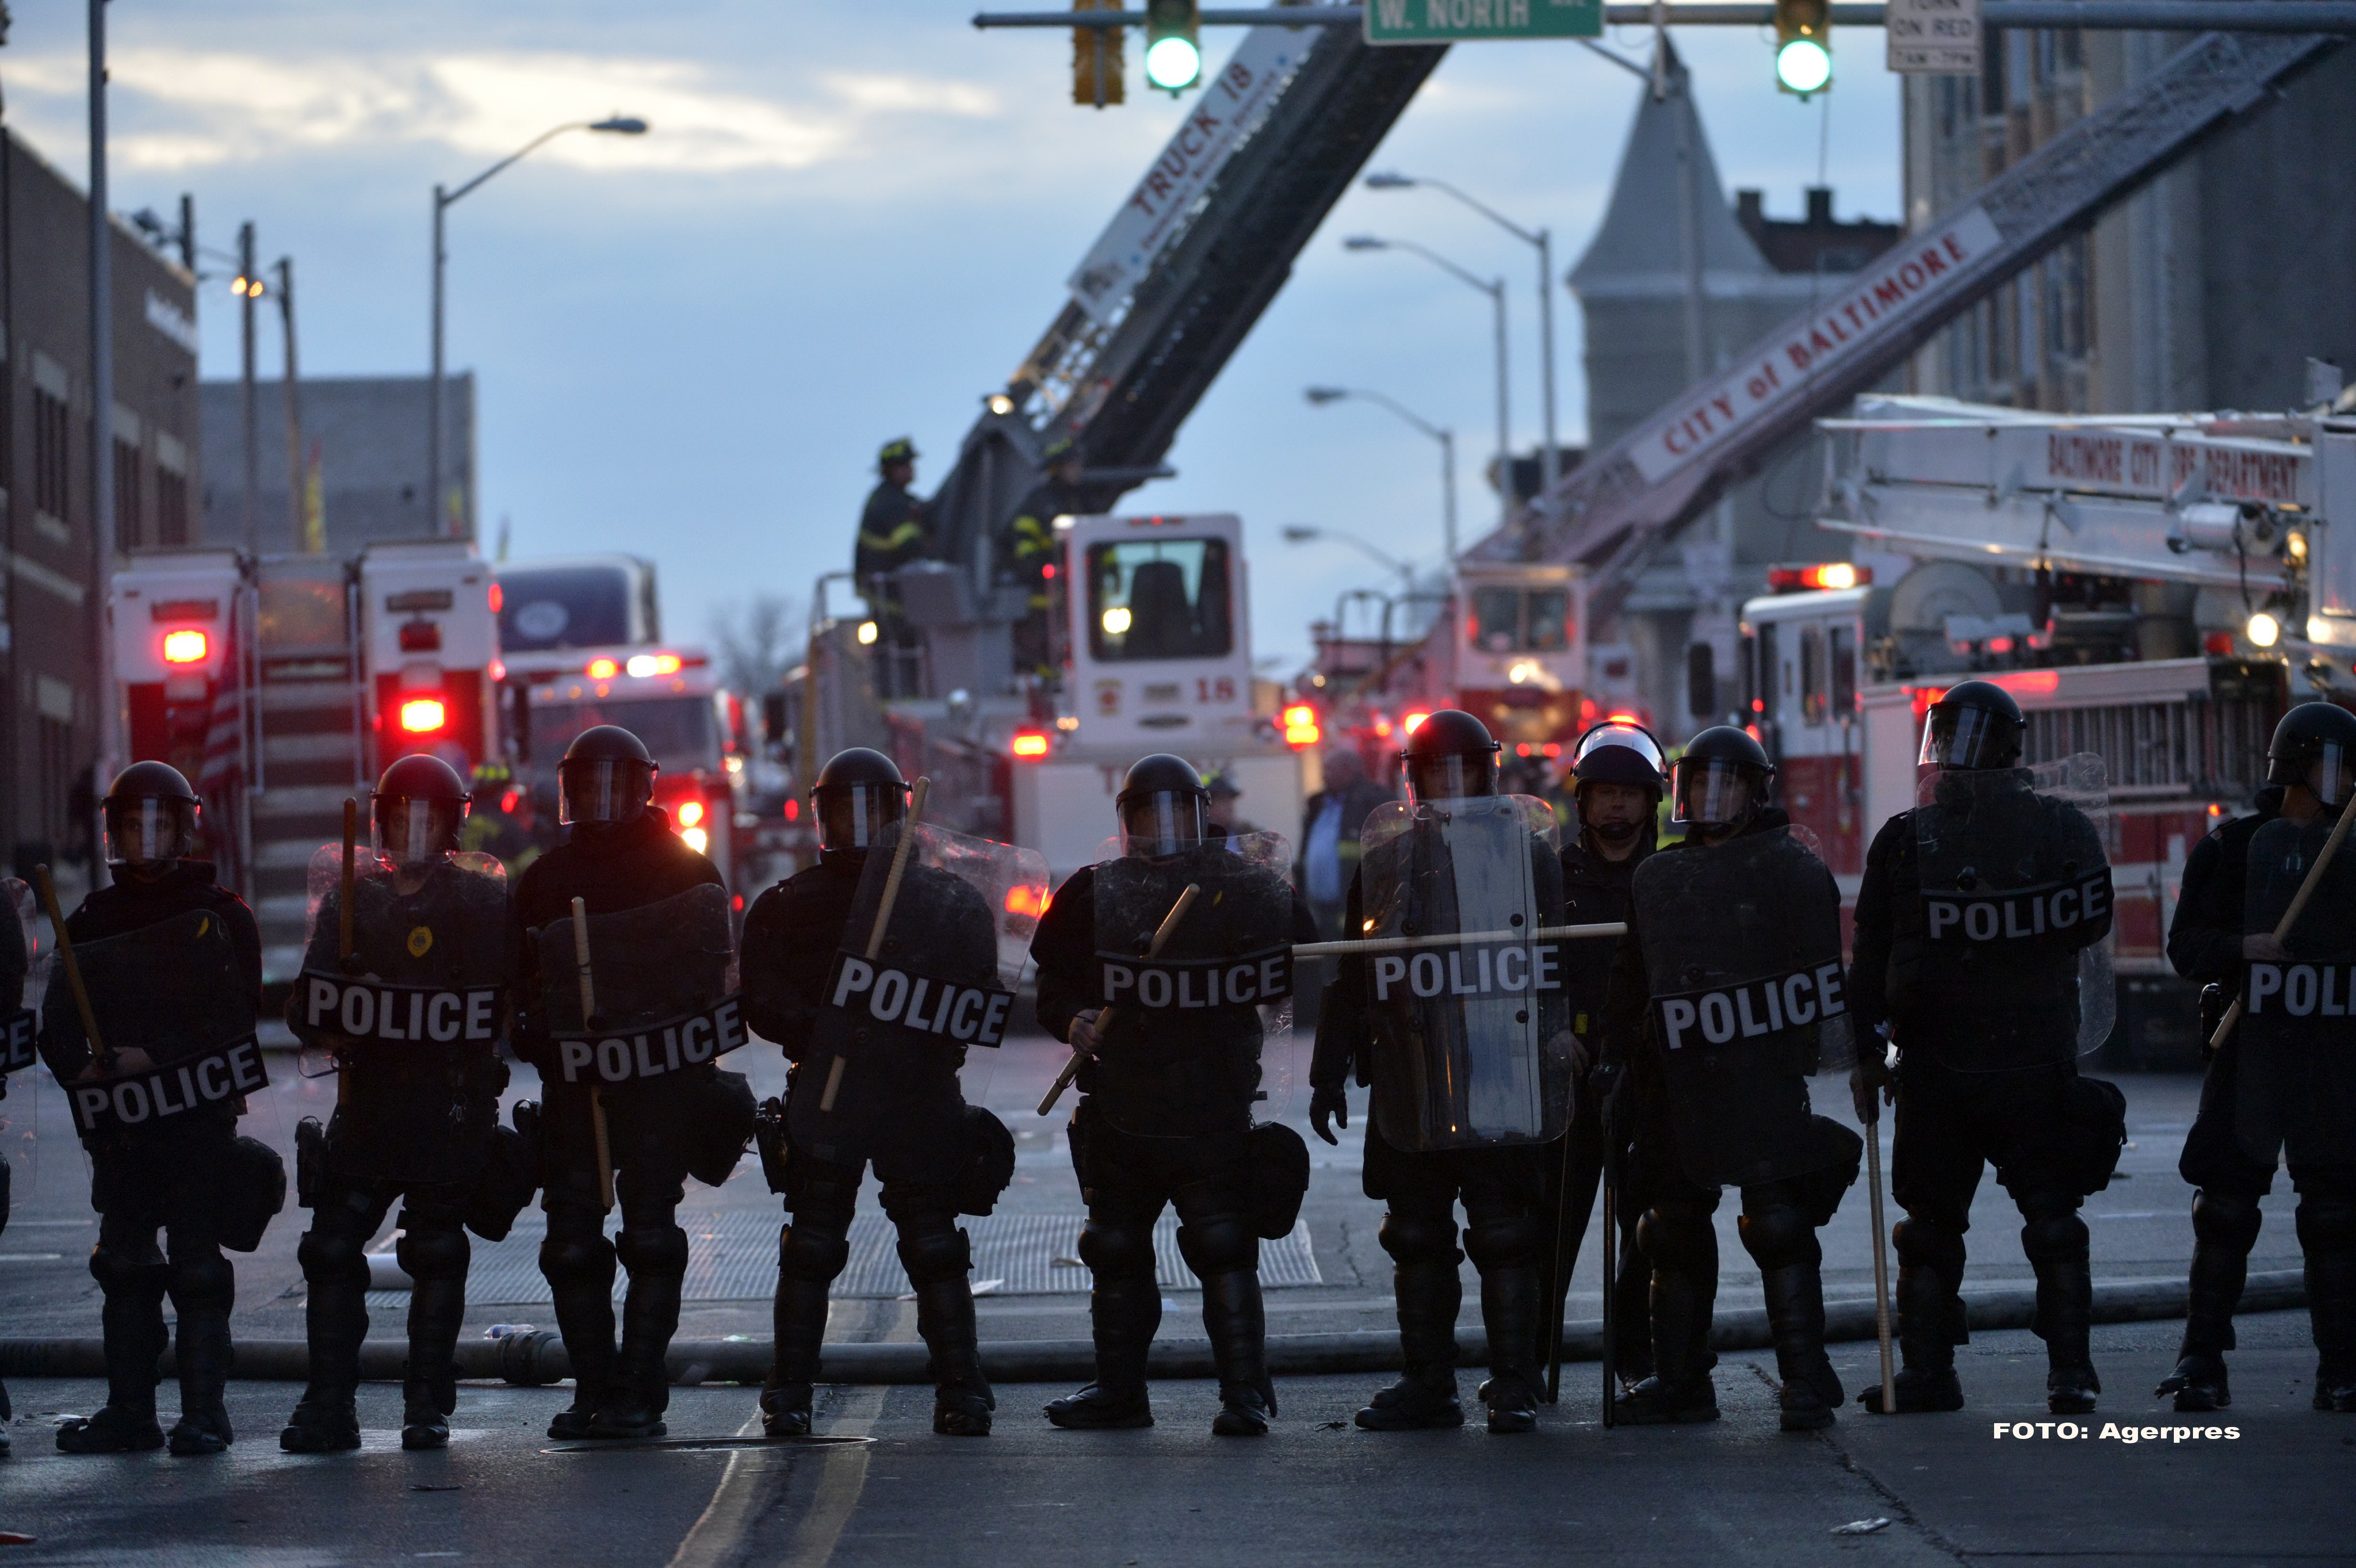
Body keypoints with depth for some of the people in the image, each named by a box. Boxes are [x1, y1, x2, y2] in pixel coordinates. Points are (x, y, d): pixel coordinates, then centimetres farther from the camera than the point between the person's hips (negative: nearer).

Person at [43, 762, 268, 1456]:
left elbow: (237, 1015, -5)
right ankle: (129, 1411, 11)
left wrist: (154, 1056, -14)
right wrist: (84, 1067, -11)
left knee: (196, 1266, -5)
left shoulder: (221, 915, 2)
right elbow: (59, 1022, 10)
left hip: (199, 1117, -4)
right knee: (125, 1266, 6)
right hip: (120, 1121, 4)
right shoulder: (92, 919, 13)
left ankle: (204, 1412, -3)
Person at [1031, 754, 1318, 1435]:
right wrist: (1071, 1021, -11)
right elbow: (1052, 986, 9)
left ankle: (1245, 1392, -6)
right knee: (1117, 1251, 11)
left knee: (1224, 1249, -10)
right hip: (1121, 1107, 3)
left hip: (1216, 1109, -3)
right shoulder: (1094, 894, 7)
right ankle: (1119, 1390, 23)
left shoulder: (1249, 890, 2)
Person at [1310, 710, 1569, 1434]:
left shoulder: (1529, 856, 7)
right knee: (1417, 1239, 6)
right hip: (1408, 1087, 3)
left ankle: (1514, 1387, 2)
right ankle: (1427, 1383, 12)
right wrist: (1331, 1074, 10)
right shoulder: (1383, 865, 13)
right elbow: (1350, 977, 15)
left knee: (1505, 1236, -3)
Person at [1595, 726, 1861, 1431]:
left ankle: (1806, 1384, -6)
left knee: (1779, 1229, -9)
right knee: (1675, 1229, 9)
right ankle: (1679, 1381, 18)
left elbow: (1817, 978, -2)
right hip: (1678, 1085, 6)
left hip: (1765, 1082, -6)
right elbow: (1630, 983, 23)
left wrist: (1805, 1061, -9)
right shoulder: (1655, 879, 17)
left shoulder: (1792, 871, 2)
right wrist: (1619, 1063, 17)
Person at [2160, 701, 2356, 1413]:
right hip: (2248, 1052, -2)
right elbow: (2186, 947, -5)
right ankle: (2202, 1363, 3)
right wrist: (2244, 947, -22)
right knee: (2225, 1208, -2)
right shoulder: (2230, 851, 2)